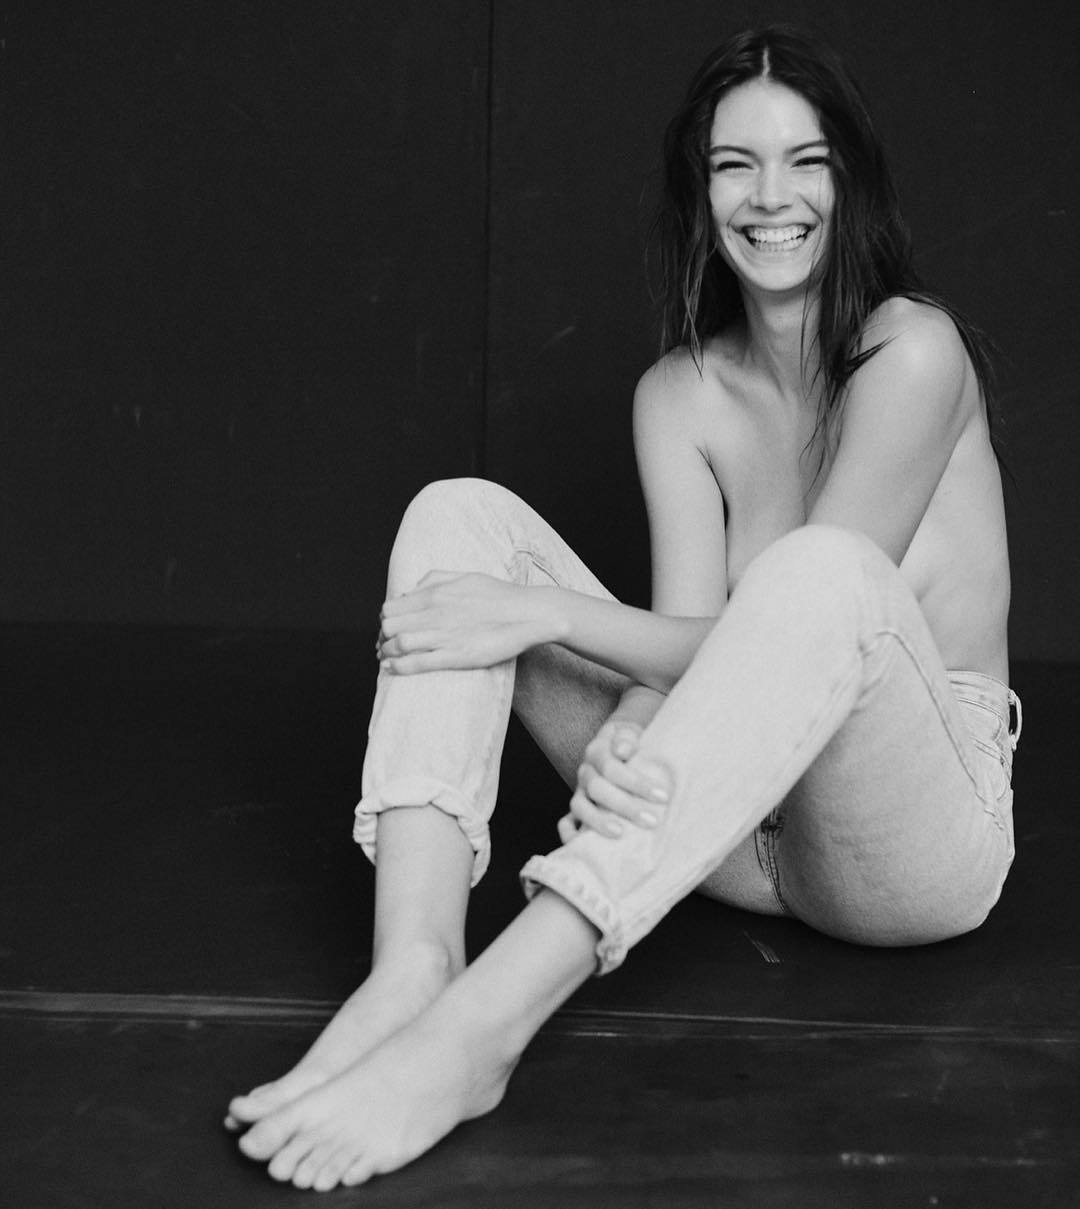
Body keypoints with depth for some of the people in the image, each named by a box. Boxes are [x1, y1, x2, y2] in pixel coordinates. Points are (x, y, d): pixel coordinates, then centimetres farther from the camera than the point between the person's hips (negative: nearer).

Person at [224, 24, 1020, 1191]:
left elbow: (814, 617, -18)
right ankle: (413, 968, -31)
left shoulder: (913, 351, -11)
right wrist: (623, 741, -30)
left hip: (918, 833, -5)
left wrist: (546, 615, -25)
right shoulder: (678, 395, 4)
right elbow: (695, 642, -7)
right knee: (460, 519, -8)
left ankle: (480, 1028, -46)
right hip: (730, 818, 5)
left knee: (824, 572, -38)